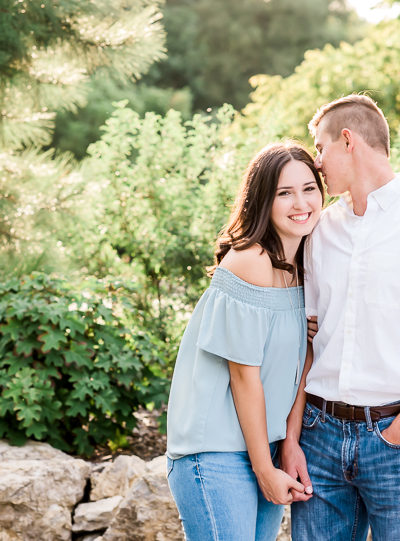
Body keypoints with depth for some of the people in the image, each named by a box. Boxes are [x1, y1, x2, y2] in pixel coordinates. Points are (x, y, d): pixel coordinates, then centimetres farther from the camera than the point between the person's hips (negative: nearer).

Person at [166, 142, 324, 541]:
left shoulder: (301, 267, 8)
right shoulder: (249, 262, -17)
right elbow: (244, 374, -17)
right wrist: (264, 469, -12)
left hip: (267, 446, 8)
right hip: (217, 454, -8)